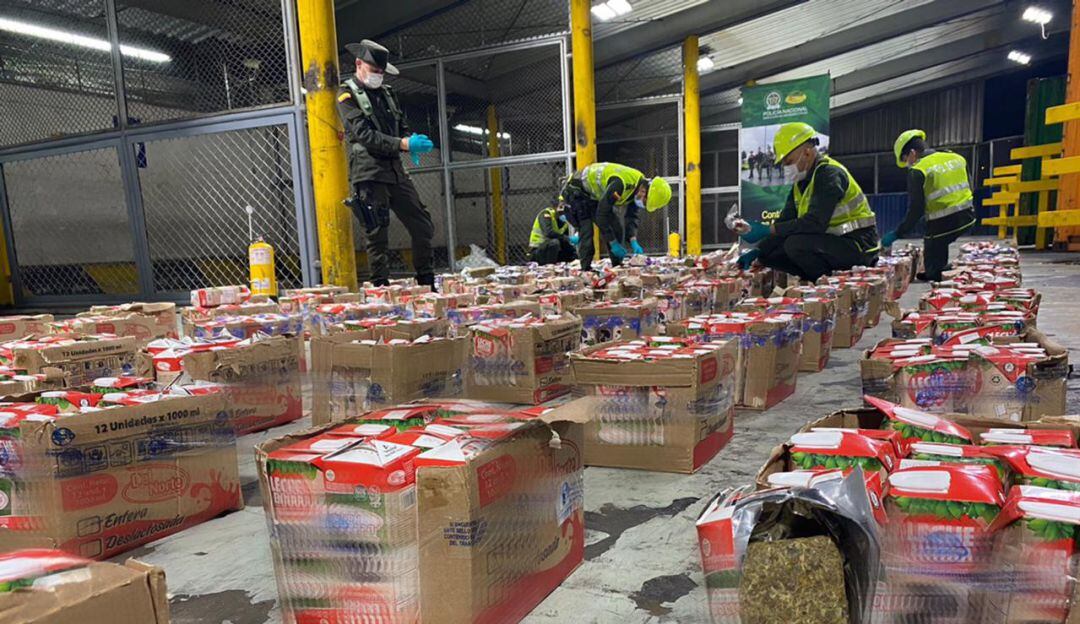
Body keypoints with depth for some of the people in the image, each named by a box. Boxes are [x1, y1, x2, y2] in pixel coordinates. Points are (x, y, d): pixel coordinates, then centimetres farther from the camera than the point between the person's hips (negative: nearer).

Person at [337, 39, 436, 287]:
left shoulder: (386, 93, 20)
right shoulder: (347, 94, 0)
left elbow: (403, 126, 19)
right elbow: (364, 135, -13)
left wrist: (413, 144, -5)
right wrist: (403, 144, -22)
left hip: (395, 170, 7)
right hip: (369, 174, -6)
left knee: (423, 226, 7)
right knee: (378, 235, -6)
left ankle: (427, 285, 17)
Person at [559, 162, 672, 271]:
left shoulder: (639, 184, -11)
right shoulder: (620, 184, -38)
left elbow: (632, 217, -7)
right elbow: (601, 214, -34)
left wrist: (634, 242, -21)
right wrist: (613, 243, -29)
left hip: (594, 196, 9)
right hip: (576, 191, -9)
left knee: (617, 228, 1)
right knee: (586, 232, -20)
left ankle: (618, 267, 6)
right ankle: (586, 270, -15)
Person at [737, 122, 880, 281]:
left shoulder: (829, 174, -18)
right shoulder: (802, 181, 11)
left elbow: (815, 223, -30)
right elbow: (786, 221, 9)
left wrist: (768, 230, -28)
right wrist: (758, 251, -5)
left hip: (857, 246, -9)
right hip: (831, 241, 9)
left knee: (796, 244, -32)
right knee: (769, 255, 1)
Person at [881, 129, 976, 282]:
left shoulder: (917, 171, -11)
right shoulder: (956, 157, 9)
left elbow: (915, 210, -13)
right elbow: (969, 188, 17)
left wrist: (896, 234, -5)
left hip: (943, 224, -7)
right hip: (967, 217, 8)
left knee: (933, 273, 8)